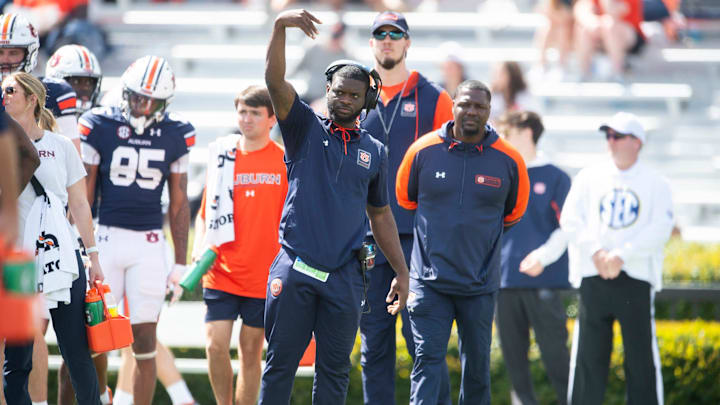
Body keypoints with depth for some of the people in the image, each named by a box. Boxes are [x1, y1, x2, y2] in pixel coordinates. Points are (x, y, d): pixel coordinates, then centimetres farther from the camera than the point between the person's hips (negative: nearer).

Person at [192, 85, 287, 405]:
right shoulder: (221, 156, 7)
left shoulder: (285, 162, 1)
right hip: (221, 272, 1)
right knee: (216, 345, -9)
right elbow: (206, 212, 15)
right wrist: (200, 250, -1)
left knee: (251, 352, 5)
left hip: (264, 276, -1)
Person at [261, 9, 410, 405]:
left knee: (334, 371, 6)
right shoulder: (307, 130, 5)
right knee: (280, 363, 0)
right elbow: (275, 81, -10)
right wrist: (280, 27, -25)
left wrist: (401, 271, 17)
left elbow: (381, 215, 20)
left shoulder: (374, 152, 13)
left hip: (345, 275, 3)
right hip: (295, 268, -2)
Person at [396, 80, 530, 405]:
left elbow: (513, 212, 16)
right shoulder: (424, 150, -3)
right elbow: (405, 198, 14)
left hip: (480, 283, 1)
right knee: (428, 358, -10)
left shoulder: (509, 160, -1)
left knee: (477, 363, 11)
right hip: (430, 280, -1)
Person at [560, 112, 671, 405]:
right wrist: (596, 251, -12)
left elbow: (660, 229, -4)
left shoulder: (655, 184, 7)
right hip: (593, 278, 2)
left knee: (641, 353, -3)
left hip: (636, 276, -2)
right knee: (588, 354, 0)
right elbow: (570, 220, 5)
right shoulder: (589, 178, 13)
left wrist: (622, 255, -16)